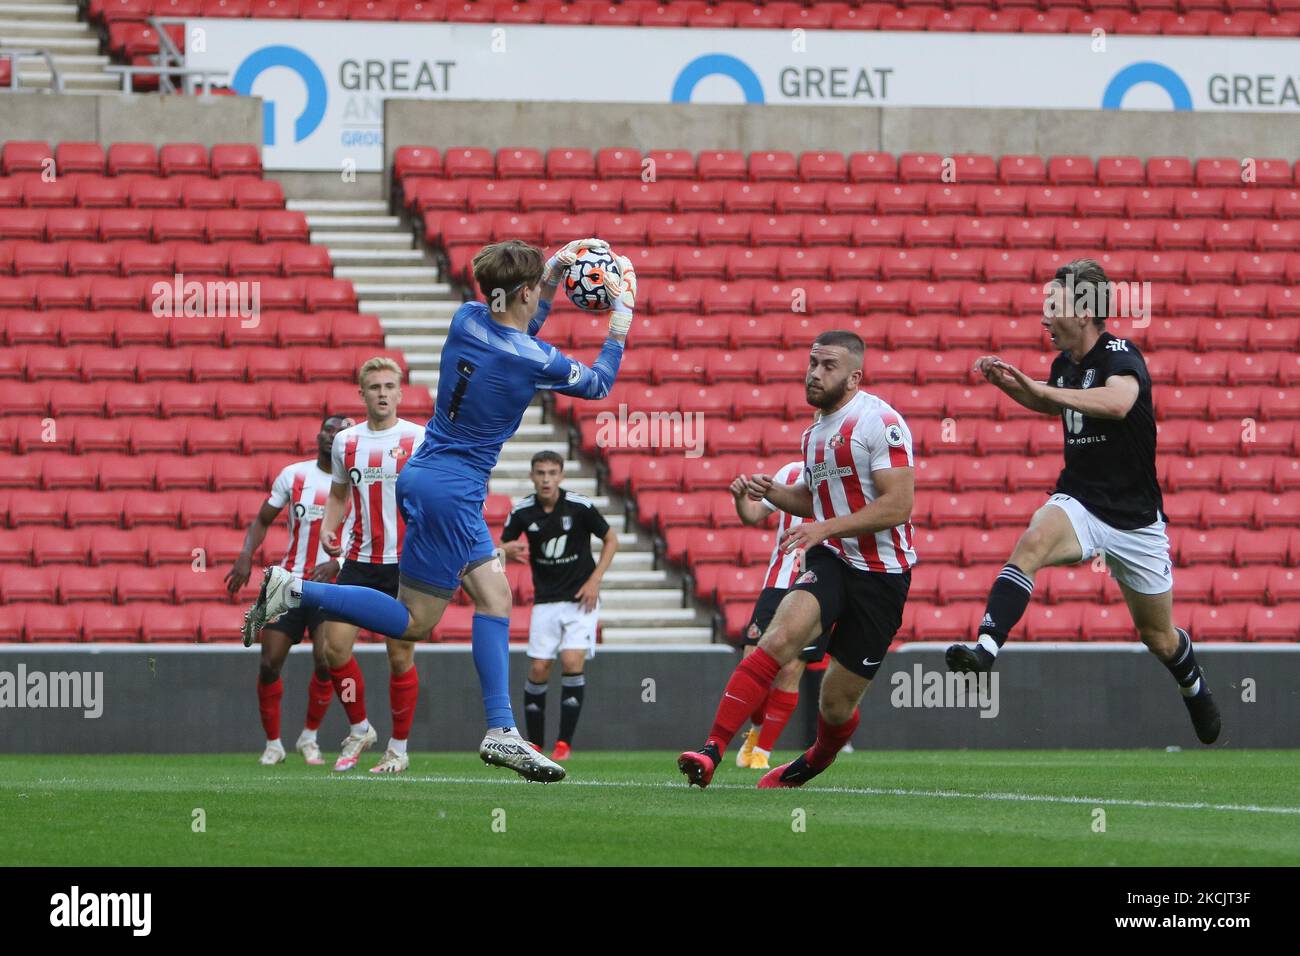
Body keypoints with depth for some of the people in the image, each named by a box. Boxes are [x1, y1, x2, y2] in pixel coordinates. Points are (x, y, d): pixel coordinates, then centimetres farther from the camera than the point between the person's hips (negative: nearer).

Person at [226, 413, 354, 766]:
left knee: (325, 660, -18)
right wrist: (245, 556, -6)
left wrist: (337, 563, -19)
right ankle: (273, 743, 13)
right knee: (269, 664, -3)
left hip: (332, 585, -2)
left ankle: (309, 737, 4)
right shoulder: (293, 475, 4)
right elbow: (262, 520, 10)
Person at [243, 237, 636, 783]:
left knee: (495, 596, 9)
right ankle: (295, 593, -4)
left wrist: (553, 275, 19)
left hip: (426, 475, 8)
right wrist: (622, 318, 10)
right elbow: (600, 384, 2)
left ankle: (500, 732, 6)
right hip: (451, 491, -8)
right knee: (415, 621, 2)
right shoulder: (534, 362, -17)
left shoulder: (467, 320, 0)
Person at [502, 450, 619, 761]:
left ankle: (564, 742, -9)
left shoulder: (579, 506, -12)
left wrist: (594, 581, -8)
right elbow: (502, 549, 4)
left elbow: (611, 539, 1)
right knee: (538, 669, -3)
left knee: (572, 662, -17)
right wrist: (509, 550, -21)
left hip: (580, 598, -2)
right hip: (545, 600, 2)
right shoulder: (522, 511, -5)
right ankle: (534, 743, 10)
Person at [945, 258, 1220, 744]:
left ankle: (1195, 690, 43)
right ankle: (984, 648, -45)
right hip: (1079, 503, 4)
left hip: (1135, 518, -4)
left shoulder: (1120, 354, -17)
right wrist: (1010, 384, 10)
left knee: (1159, 638, 11)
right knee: (1031, 544, -32)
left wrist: (1037, 387, -43)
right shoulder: (1064, 365, 4)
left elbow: (1117, 402, -41)